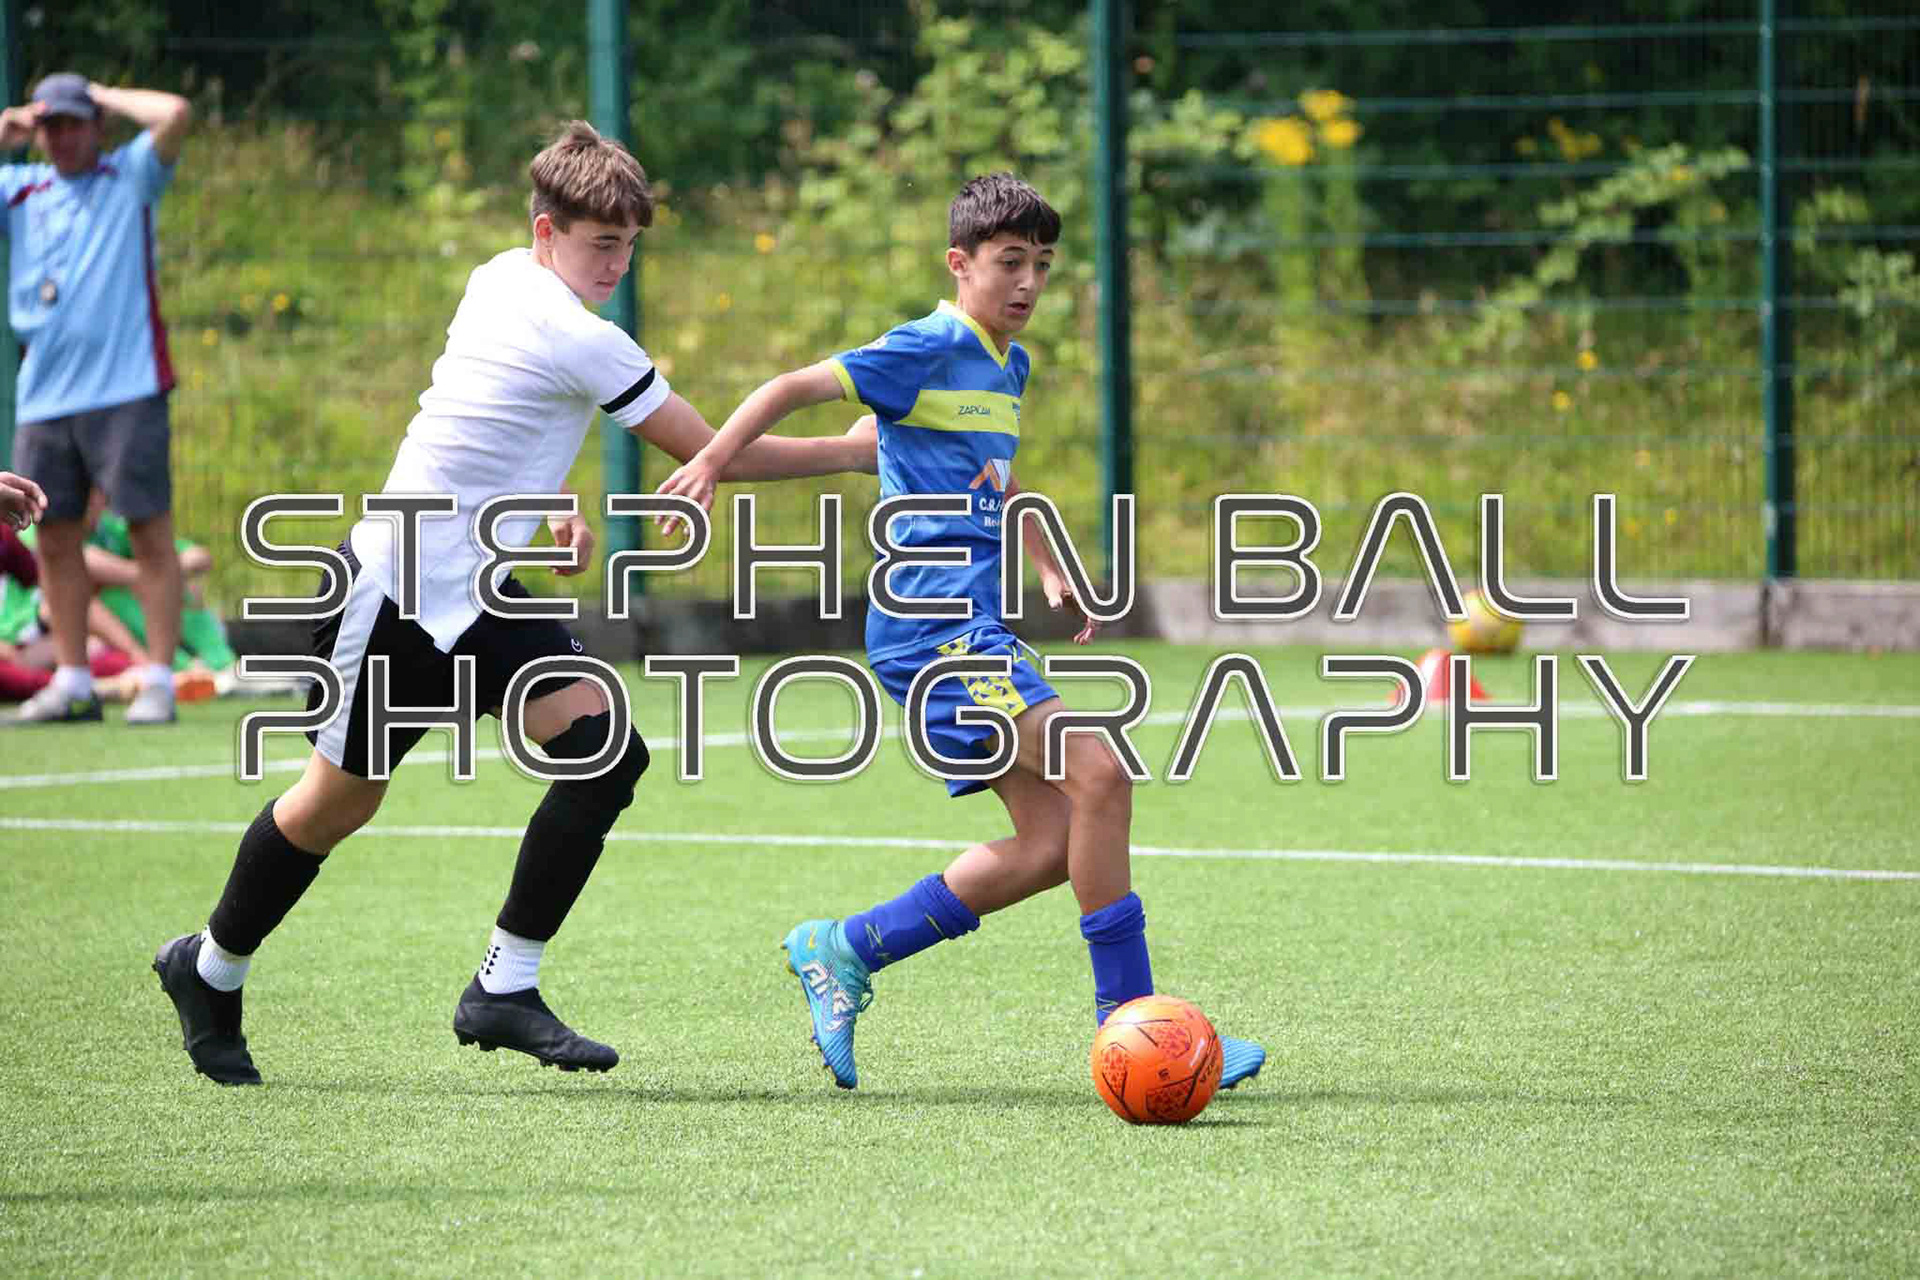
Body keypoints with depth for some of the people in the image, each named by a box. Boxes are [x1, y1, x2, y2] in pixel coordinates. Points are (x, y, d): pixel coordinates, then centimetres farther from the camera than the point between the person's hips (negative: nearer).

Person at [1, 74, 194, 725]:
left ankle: (159, 683, -6)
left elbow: (175, 114, -11)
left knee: (150, 534, -6)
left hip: (125, 391, -5)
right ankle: (72, 683, 14)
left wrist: (105, 95, 3)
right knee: (54, 541, 7)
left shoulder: (130, 176, 4)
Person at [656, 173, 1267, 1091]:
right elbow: (795, 388, -11)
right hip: (934, 616, -10)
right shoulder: (930, 350, -8)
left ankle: (844, 952, 11)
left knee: (1050, 846, 4)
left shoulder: (1008, 366, 19)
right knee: (1097, 774, -19)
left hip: (975, 626, 10)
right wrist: (710, 461, -22)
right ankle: (1128, 1011, -15)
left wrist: (1051, 572, 28)